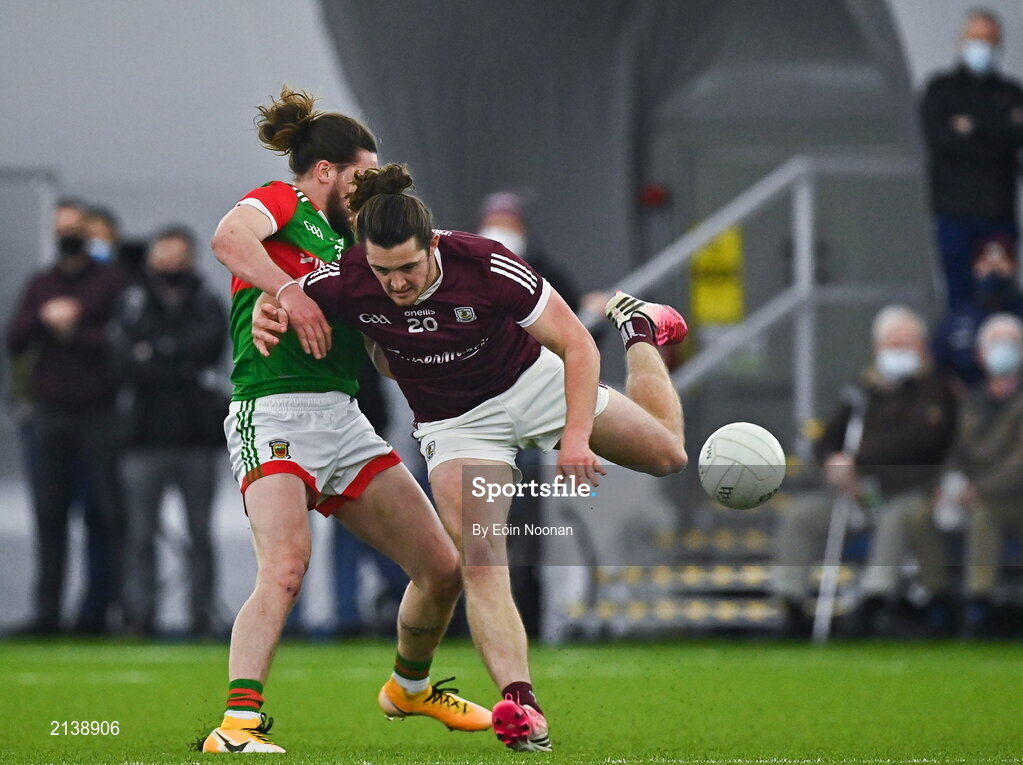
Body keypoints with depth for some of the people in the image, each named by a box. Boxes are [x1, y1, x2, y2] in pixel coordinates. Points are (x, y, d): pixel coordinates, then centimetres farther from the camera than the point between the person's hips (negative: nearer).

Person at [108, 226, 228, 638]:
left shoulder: (208, 306, 10)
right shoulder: (132, 305, 9)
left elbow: (211, 342, -9)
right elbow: (126, 361, -3)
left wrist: (157, 351, -8)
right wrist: (185, 370, -10)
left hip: (196, 438, 1)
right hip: (146, 438, -1)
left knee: (200, 535, 3)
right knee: (141, 534, -4)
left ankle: (202, 614, 6)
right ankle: (139, 615, -1)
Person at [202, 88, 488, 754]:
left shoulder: (343, 240, 24)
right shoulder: (281, 203, 1)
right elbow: (228, 238, -23)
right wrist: (290, 290, -30)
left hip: (344, 419, 8)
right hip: (274, 415, -8)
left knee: (442, 568, 7)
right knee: (285, 570, -29)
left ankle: (411, 687, 32)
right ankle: (238, 725, -32)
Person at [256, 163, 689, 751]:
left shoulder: (484, 266, -31)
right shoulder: (347, 282, -25)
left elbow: (577, 346, -24)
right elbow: (274, 295, -5)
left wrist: (576, 435, -34)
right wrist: (271, 315, -28)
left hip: (532, 382, -1)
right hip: (456, 426, 1)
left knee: (668, 454, 10)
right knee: (479, 562, -20)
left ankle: (639, 330, 39)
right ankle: (521, 705, -25)